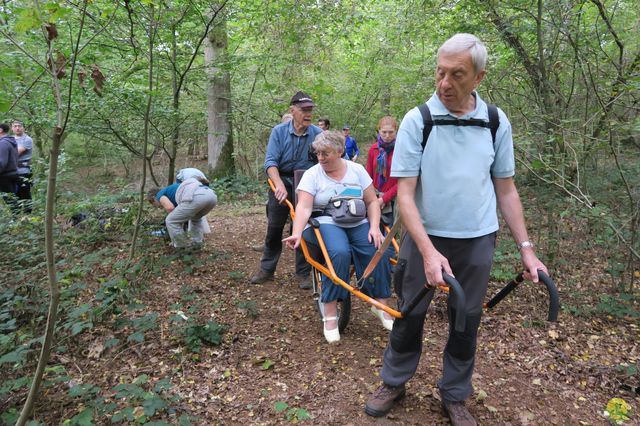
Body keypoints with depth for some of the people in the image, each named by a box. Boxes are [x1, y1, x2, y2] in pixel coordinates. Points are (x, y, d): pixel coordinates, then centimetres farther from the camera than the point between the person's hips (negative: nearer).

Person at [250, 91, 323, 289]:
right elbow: (270, 161, -16)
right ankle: (267, 269, 26)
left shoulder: (318, 134, -9)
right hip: (282, 184, 0)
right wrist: (279, 185, -32)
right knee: (274, 228, 10)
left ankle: (303, 273, 19)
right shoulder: (279, 131, -9)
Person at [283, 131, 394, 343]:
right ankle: (329, 312, -24)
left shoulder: (357, 170, 6)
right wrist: (297, 233, -30)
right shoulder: (312, 174, -2)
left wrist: (374, 227, -9)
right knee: (340, 253, -34)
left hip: (358, 224, 3)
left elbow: (372, 201, 6)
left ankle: (382, 303, -6)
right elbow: (304, 207, -14)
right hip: (326, 223, -3)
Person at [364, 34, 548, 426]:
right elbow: (405, 192, -14)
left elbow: (506, 189, 6)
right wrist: (428, 250, -24)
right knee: (409, 315, 11)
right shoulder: (417, 120, -10)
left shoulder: (497, 122, -1)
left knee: (466, 322, 13)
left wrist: (526, 247, 1)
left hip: (478, 240, 2)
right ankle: (394, 382, 32)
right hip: (426, 236, -2)